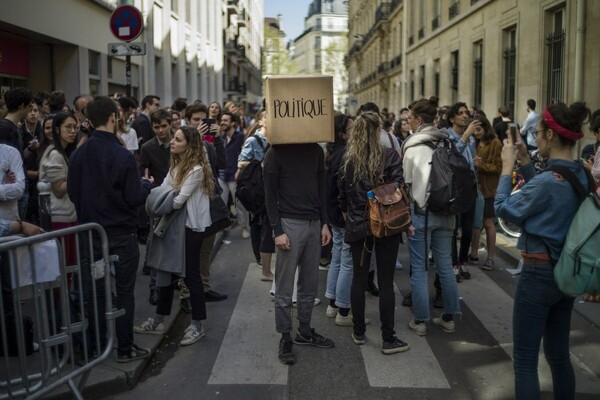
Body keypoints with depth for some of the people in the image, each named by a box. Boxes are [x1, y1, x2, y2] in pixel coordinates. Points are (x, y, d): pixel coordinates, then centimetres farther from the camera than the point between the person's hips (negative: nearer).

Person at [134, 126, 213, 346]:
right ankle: (158, 320, 25)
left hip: (190, 226, -8)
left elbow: (179, 200, -20)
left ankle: (197, 325, 11)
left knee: (190, 273, -1)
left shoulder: (196, 169, -16)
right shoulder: (176, 165, 12)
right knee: (168, 269, 14)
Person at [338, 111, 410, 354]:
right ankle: (388, 340, 10)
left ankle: (358, 332, 23)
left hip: (357, 227, 3)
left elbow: (342, 196, 4)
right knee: (385, 282, 3)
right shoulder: (390, 156, -10)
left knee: (359, 279, 13)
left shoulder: (348, 160, 0)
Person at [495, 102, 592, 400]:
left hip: (539, 274, -9)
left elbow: (504, 210, -12)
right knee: (558, 354, 21)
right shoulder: (580, 175, 2)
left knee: (525, 360, 3)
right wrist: (525, 163, 9)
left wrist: (507, 168, -3)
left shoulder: (548, 180, -23)